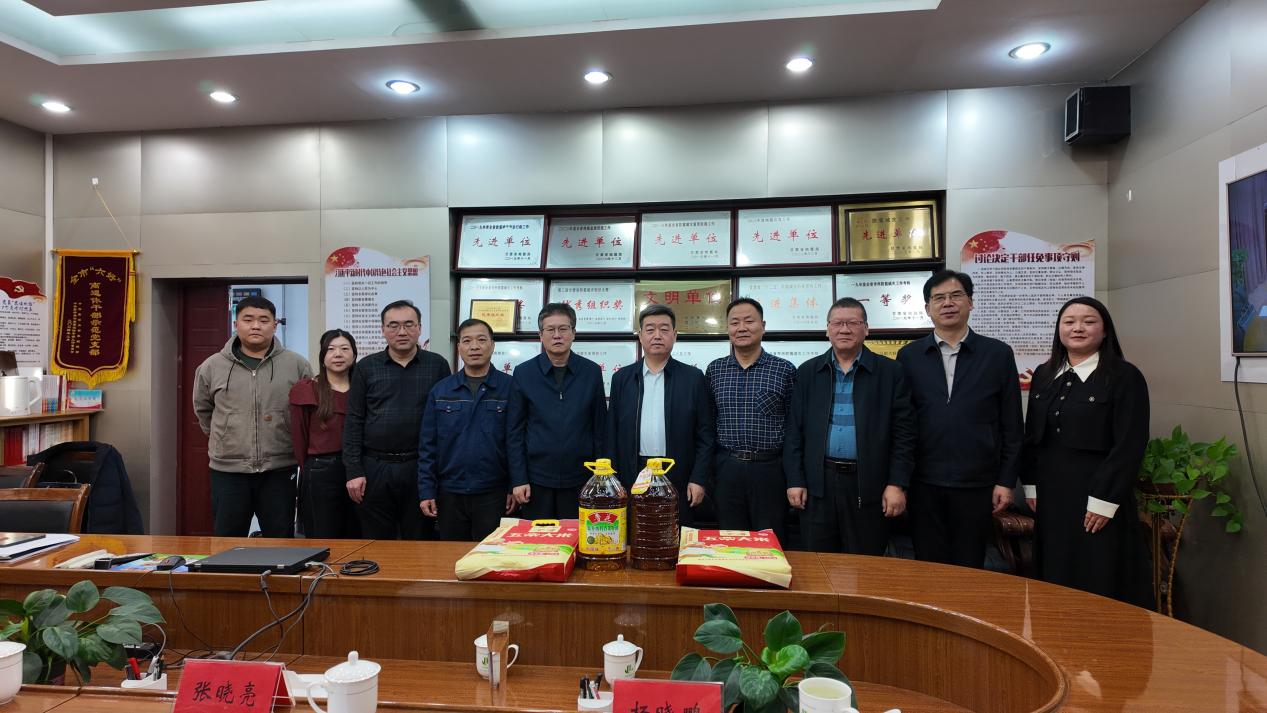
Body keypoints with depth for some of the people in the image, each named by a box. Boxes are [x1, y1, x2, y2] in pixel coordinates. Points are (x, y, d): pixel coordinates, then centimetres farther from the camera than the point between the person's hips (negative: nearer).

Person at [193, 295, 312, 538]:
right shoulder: (211, 367, 3)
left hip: (280, 471, -1)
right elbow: (202, 409, 18)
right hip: (228, 471, 1)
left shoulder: (297, 365, -2)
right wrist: (222, 438, 15)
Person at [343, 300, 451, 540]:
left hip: (420, 468, -1)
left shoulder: (438, 365, 2)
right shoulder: (366, 367, 5)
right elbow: (354, 421, 4)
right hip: (374, 468, 1)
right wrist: (353, 471, -3)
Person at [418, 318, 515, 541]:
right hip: (449, 494, 3)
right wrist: (426, 491, 1)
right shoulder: (440, 391, 5)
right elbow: (427, 445, 5)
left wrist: (515, 487, -5)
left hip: (494, 495, -2)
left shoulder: (509, 388, -2)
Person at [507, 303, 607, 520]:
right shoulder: (523, 373, 0)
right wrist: (518, 479, -4)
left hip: (580, 480, 0)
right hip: (537, 480, 0)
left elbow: (599, 428, 4)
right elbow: (514, 431, 1)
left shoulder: (592, 372, 1)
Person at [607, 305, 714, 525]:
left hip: (678, 480, -1)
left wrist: (699, 479, -5)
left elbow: (705, 434, 1)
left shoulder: (694, 378, 2)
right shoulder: (622, 378, 8)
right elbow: (612, 434, 8)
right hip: (632, 479, 2)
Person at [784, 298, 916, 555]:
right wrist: (795, 480, 0)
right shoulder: (808, 372, 7)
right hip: (818, 484, 2)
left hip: (869, 485, -1)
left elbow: (903, 433, 0)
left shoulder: (890, 372, 2)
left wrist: (897, 484, -7)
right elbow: (795, 431, 6)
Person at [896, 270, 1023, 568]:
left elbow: (1011, 425, 3)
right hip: (924, 484, 1)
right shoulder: (908, 356, 4)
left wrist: (1006, 481, 0)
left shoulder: (998, 354, 2)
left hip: (976, 484, 0)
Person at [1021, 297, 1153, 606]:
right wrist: (1031, 486, 9)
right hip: (1050, 497, 5)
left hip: (1097, 502, -5)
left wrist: (1105, 500, -15)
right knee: (1056, 580, 11)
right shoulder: (1044, 375, 10)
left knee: (1101, 584, 3)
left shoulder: (1125, 377, -6)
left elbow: (1130, 444, -11)